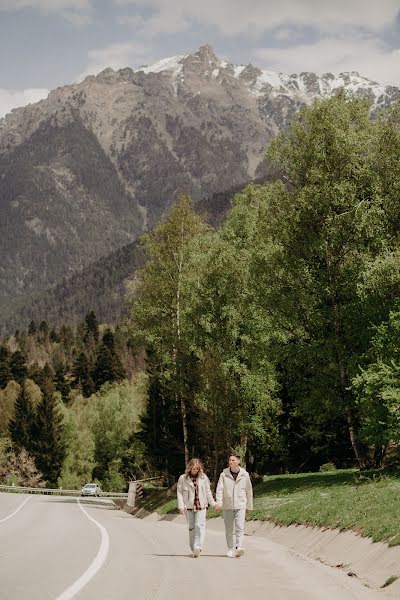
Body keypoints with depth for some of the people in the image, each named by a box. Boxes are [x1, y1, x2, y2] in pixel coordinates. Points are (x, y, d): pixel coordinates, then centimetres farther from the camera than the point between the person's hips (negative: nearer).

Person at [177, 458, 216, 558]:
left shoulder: (203, 477, 6)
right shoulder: (183, 478, 2)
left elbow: (207, 491, 14)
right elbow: (179, 492, 2)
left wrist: (213, 503, 13)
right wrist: (181, 506, -8)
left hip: (201, 505, 0)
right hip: (189, 506, 0)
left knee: (200, 526, -14)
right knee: (191, 528, 5)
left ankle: (198, 547, -20)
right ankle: (193, 549, 12)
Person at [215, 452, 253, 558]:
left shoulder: (245, 475, 3)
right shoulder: (224, 474, 0)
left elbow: (249, 491, 12)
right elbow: (219, 489, -7)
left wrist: (249, 506, 15)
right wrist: (219, 502, -22)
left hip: (240, 505, -1)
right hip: (227, 506, 1)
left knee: (240, 527, -16)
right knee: (229, 529, 7)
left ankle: (239, 547, -23)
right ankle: (230, 549, 18)